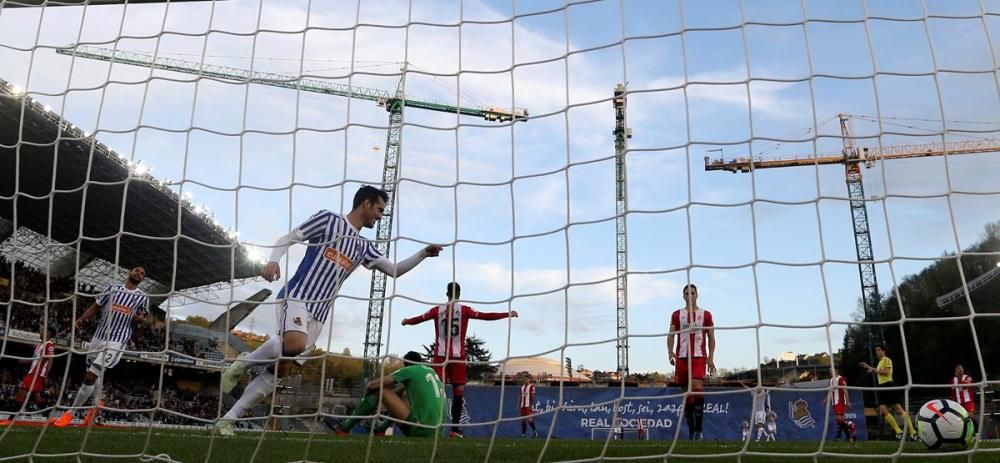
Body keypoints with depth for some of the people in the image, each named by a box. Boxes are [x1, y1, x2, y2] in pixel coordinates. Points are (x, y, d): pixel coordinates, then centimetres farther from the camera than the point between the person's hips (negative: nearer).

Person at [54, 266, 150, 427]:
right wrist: (82, 318, -2)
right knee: (95, 375, 17)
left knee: (90, 377, -12)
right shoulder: (113, 288, 8)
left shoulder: (142, 297, 3)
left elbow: (142, 318, 13)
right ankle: (97, 403, 42)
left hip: (116, 342, -4)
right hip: (98, 337, 4)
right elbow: (95, 306, 13)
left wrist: (141, 319, -11)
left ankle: (70, 413, 0)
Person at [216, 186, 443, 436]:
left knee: (280, 367, 2)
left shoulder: (363, 247, 19)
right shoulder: (328, 219, 3)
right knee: (295, 344, -34)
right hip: (296, 297, -6)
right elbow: (287, 238, 2)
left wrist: (423, 254, 8)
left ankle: (228, 419, 11)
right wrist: (273, 261, -17)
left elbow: (394, 270, 19)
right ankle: (242, 364, -7)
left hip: (318, 315, 6)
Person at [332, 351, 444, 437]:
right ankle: (380, 430, 39)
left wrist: (367, 398, 22)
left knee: (377, 390, 1)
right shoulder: (431, 371, 19)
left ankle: (344, 429, 7)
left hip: (418, 429, -7)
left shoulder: (409, 370, 1)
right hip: (435, 431, 7)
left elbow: (371, 385, 3)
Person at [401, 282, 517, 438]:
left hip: (441, 355, 2)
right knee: (458, 392, 4)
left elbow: (419, 319, 13)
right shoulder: (464, 310, -1)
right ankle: (455, 429, 2)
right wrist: (508, 314, 3)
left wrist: (406, 321, 33)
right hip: (458, 356, -1)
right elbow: (486, 316, -4)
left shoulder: (437, 310, 4)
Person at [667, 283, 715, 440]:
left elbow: (711, 338, 9)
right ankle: (691, 430, 14)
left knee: (697, 386, -22)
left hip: (699, 356, -2)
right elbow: (671, 334, 5)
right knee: (686, 393, 5)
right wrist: (670, 352, -12)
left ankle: (699, 430, -16)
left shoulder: (705, 314, 9)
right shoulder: (677, 314, 12)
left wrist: (711, 358, -2)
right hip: (682, 357, 2)